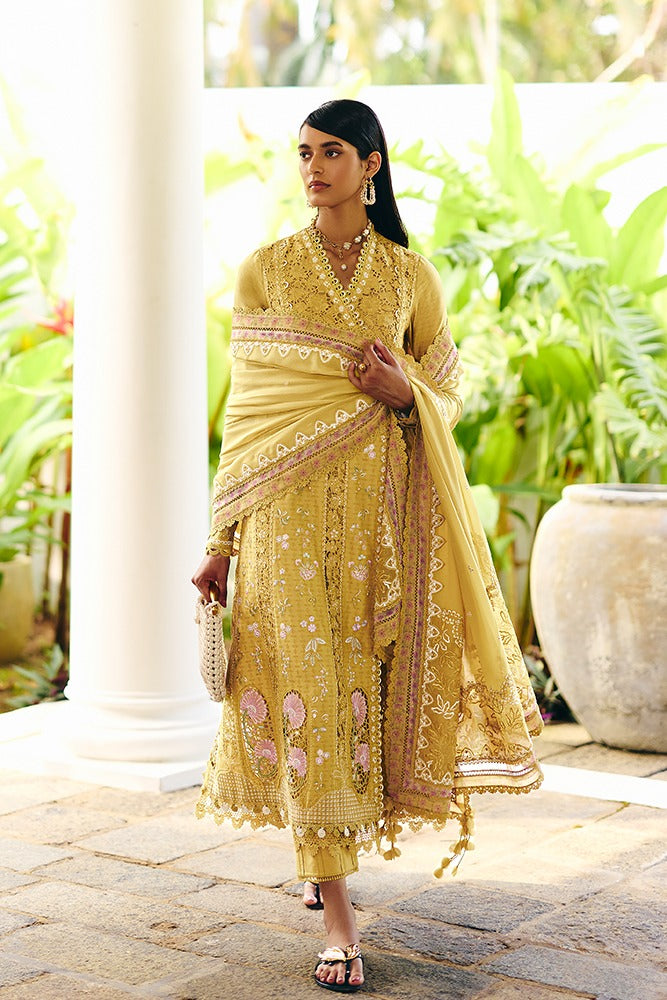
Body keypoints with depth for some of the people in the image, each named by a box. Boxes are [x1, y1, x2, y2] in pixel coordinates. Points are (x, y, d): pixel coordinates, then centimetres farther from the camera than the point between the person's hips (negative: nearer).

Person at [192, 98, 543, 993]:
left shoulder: (411, 276, 7)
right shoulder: (264, 271, 5)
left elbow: (448, 393, 12)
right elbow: (246, 409, 5)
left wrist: (403, 391, -12)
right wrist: (224, 537, 2)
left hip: (383, 504, 1)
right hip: (293, 506, -1)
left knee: (372, 675, 5)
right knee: (308, 683, -6)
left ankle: (330, 845, 36)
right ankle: (339, 918, -1)